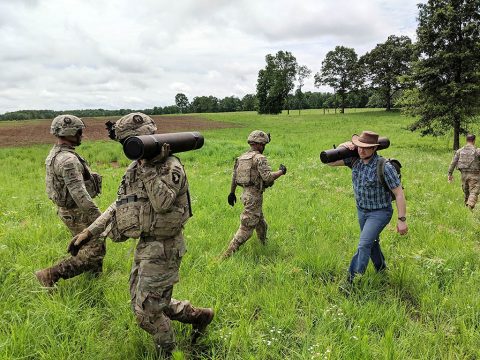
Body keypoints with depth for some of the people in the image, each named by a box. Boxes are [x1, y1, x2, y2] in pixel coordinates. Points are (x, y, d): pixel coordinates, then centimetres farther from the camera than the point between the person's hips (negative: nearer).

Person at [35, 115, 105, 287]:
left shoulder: (55, 153, 7)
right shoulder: (68, 159, -26)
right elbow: (78, 192, -30)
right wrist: (98, 216, -27)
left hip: (66, 209, 10)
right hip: (77, 213, -10)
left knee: (95, 242, 22)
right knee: (95, 251, -3)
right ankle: (50, 275, -2)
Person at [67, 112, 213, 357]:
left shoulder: (171, 167, -16)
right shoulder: (135, 169, 9)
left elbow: (162, 203, -31)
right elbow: (119, 205, 13)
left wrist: (148, 167, -27)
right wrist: (89, 232, 7)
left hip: (163, 248, -9)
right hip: (145, 245, 9)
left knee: (147, 312, 1)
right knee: (141, 304, 19)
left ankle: (169, 353, 27)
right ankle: (198, 315, 33)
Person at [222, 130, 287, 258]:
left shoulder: (241, 157, 10)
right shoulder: (259, 158, -14)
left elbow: (234, 177, 15)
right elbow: (268, 177, -23)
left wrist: (232, 193, 24)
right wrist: (281, 171, -8)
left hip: (246, 193, 9)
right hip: (254, 196, -9)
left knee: (261, 224, 24)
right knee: (247, 227, -5)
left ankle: (264, 246, 38)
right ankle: (228, 253, -5)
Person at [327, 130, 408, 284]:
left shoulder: (384, 167, -27)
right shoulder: (355, 159, -9)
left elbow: (399, 193, -22)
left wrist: (402, 220, -23)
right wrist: (343, 146, -21)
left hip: (379, 212, -7)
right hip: (361, 210, 7)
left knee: (364, 245, -16)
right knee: (371, 241, 23)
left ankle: (352, 281, -9)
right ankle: (381, 268, 47)